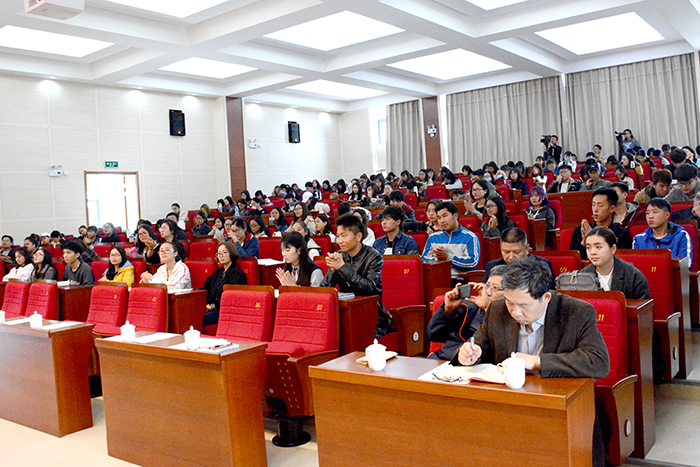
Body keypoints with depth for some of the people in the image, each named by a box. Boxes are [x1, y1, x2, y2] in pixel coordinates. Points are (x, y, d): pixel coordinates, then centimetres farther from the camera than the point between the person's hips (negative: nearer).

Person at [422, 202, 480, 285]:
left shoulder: (470, 237, 7)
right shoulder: (433, 238, 22)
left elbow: (473, 262, -6)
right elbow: (424, 260, 16)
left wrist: (448, 257, -11)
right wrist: (437, 259, -6)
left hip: (457, 279, -4)